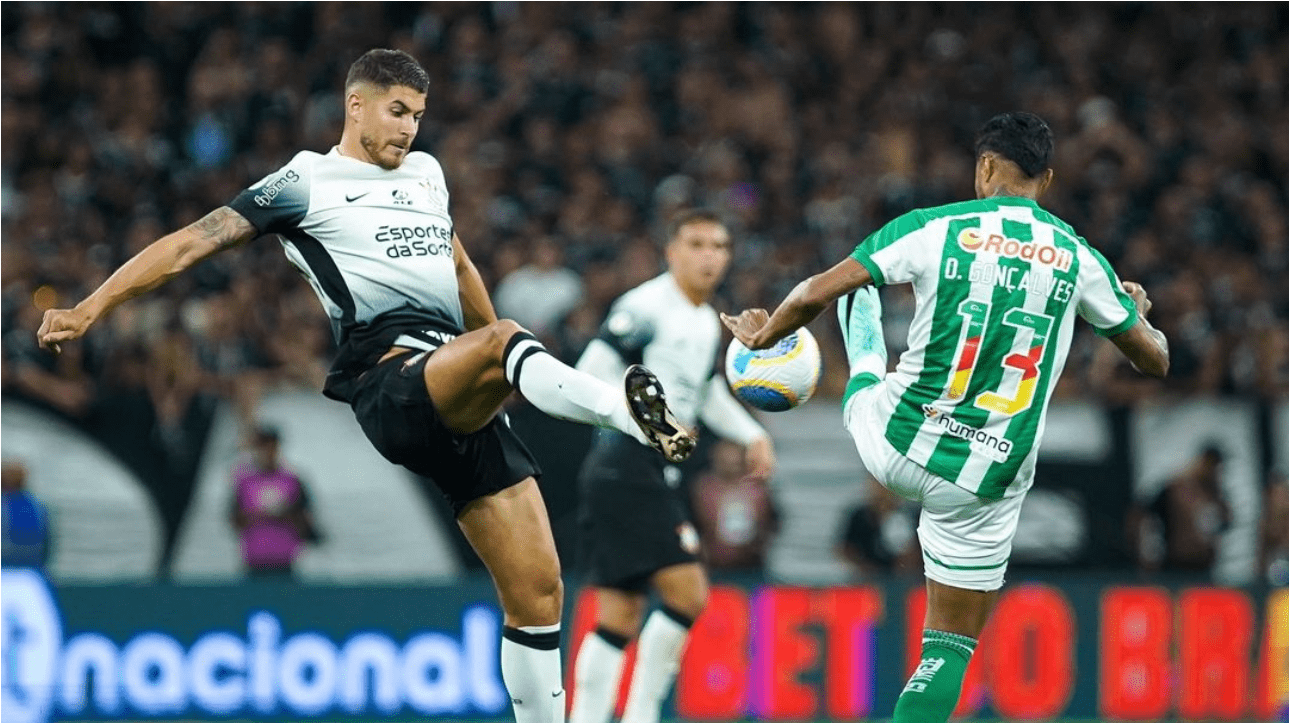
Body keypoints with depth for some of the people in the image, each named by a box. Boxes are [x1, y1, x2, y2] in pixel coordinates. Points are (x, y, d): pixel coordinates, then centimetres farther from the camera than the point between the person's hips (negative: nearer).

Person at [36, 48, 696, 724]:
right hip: (388, 380, -7)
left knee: (538, 593, -2)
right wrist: (89, 308, -2)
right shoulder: (307, 181, 9)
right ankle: (629, 412, -62)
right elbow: (193, 242, 5)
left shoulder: (426, 172, 26)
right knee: (502, 340, -38)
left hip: (468, 403, 7)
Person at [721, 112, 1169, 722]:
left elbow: (816, 294, -10)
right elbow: (1154, 361, 9)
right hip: (985, 485, 0)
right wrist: (1140, 314, 33)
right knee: (949, 648, 10)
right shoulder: (1078, 258, -2)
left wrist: (763, 336, 11)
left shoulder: (934, 228, -8)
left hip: (896, 447, 0)